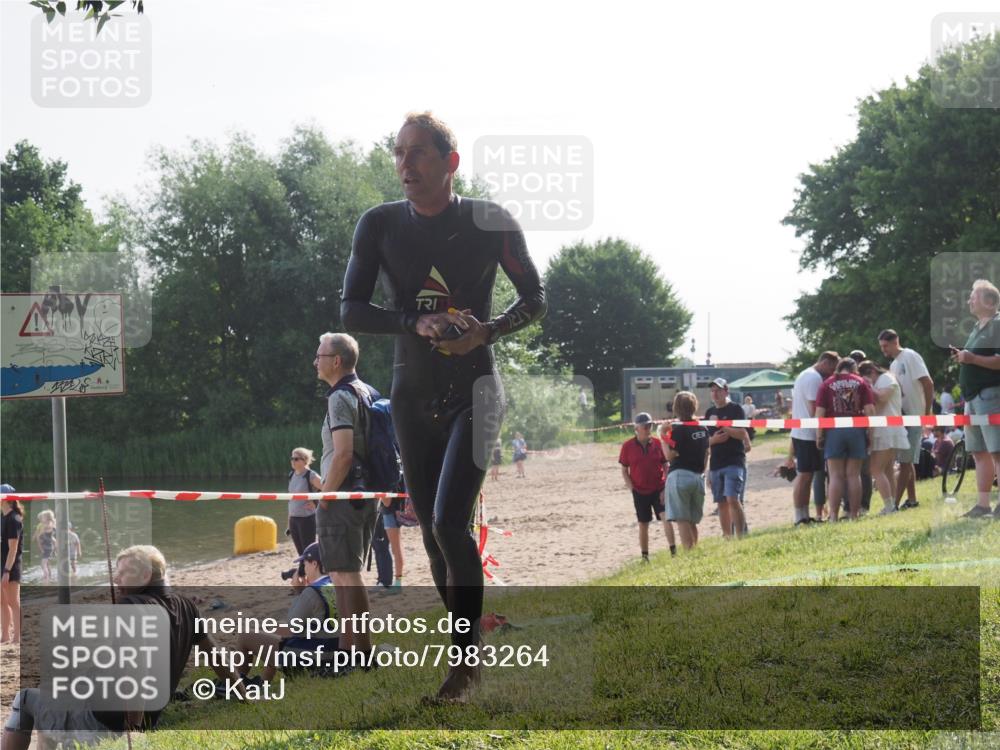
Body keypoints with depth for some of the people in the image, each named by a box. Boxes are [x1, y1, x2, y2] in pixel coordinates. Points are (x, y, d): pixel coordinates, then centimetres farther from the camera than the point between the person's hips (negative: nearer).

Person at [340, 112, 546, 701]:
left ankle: (465, 659, -5)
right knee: (432, 530, 7)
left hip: (474, 391, -4)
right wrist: (417, 323, -20)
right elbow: (352, 311, -4)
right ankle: (468, 648, 23)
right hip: (413, 395, 4)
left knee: (450, 525, -18)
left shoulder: (491, 224, -8)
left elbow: (535, 299, 3)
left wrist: (488, 330, -16)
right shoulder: (381, 225, -1)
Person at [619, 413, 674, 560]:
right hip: (640, 491, 0)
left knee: (666, 517, -17)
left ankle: (673, 551, -16)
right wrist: (631, 488, -9)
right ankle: (645, 556, 18)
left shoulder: (657, 443, -2)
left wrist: (666, 488, -6)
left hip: (659, 489, 0)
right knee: (643, 524, 8)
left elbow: (666, 466, 2)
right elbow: (624, 470, 2)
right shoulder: (628, 446, -4)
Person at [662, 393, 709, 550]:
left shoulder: (678, 430, -10)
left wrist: (663, 437, -3)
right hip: (698, 477, 7)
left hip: (680, 475, -7)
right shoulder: (702, 429, 10)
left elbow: (670, 456, -12)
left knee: (682, 520, -7)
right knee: (692, 522, 15)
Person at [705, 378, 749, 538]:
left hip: (734, 461, -6)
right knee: (721, 502, 8)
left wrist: (723, 427, -18)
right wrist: (713, 439, -7)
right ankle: (727, 538, 15)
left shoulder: (735, 409, -2)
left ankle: (741, 536, -15)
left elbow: (742, 434, -10)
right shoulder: (709, 412, 14)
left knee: (732, 499, -17)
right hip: (715, 463, 6)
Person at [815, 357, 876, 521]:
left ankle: (834, 516, -8)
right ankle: (854, 515, 6)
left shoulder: (827, 384, 5)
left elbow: (820, 412, -2)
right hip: (856, 430, 1)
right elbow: (869, 410, 0)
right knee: (854, 475, 6)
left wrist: (819, 435, 1)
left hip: (834, 432, -1)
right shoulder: (861, 383, 7)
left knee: (836, 476, -1)